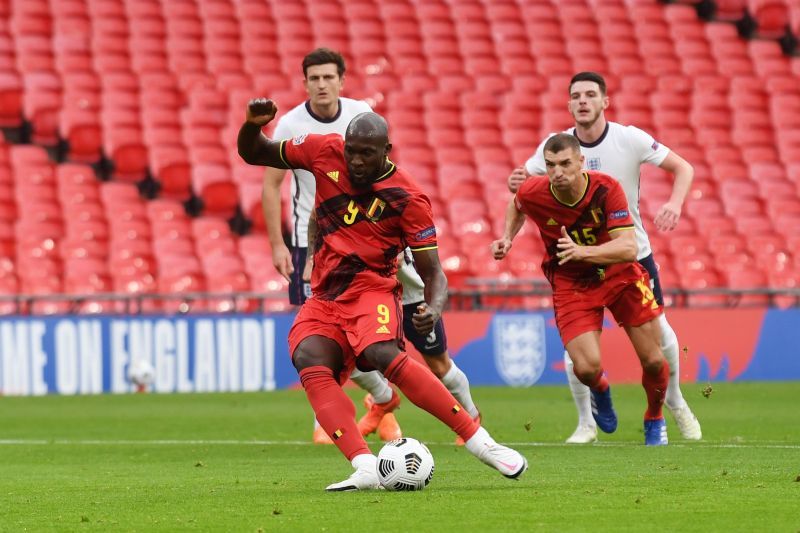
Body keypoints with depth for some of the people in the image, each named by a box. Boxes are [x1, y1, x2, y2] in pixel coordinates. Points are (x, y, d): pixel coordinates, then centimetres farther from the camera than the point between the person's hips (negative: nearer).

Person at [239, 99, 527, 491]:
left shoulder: (407, 197, -7)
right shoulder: (324, 153, 3)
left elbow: (432, 271, -5)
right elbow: (253, 154, 15)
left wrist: (434, 308, -27)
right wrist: (253, 124, -8)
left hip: (371, 288, -4)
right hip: (323, 298, 4)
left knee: (384, 355, -33)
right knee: (309, 361, -27)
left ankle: (481, 443, -25)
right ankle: (366, 469, -39)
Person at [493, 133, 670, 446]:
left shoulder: (606, 189, -25)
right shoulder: (533, 194, -19)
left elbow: (628, 248, -32)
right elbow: (517, 205, 10)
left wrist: (582, 252, -45)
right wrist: (507, 239, -4)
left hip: (620, 276, 0)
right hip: (571, 285, 0)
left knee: (653, 361, 0)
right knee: (587, 367, -19)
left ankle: (655, 420, 33)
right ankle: (600, 390, 22)